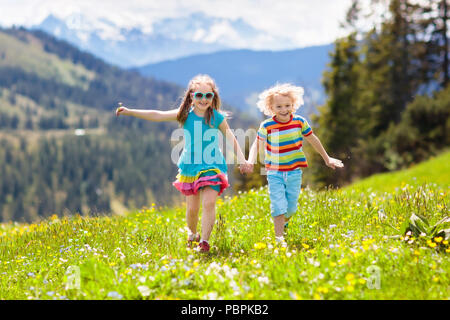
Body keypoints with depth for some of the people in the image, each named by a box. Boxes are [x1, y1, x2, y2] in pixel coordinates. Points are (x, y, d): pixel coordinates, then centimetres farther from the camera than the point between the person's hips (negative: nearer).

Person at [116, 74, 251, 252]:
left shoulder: (217, 117, -4)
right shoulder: (185, 115, -3)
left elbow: (230, 138, 4)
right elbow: (157, 116, -5)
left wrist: (241, 159, -1)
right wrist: (130, 112, -10)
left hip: (211, 166, -1)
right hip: (190, 166, 1)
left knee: (208, 203, -17)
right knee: (192, 208, 8)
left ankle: (205, 241, -10)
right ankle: (192, 235, 36)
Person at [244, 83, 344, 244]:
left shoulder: (299, 122, -4)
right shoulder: (266, 126, -10)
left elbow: (312, 140, 11)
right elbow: (257, 144, 1)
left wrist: (327, 159, 19)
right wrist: (250, 162, -17)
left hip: (294, 172, 2)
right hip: (275, 173, -2)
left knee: (291, 207, 8)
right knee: (278, 206, -11)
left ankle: (283, 222, 40)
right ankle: (279, 238, -5)